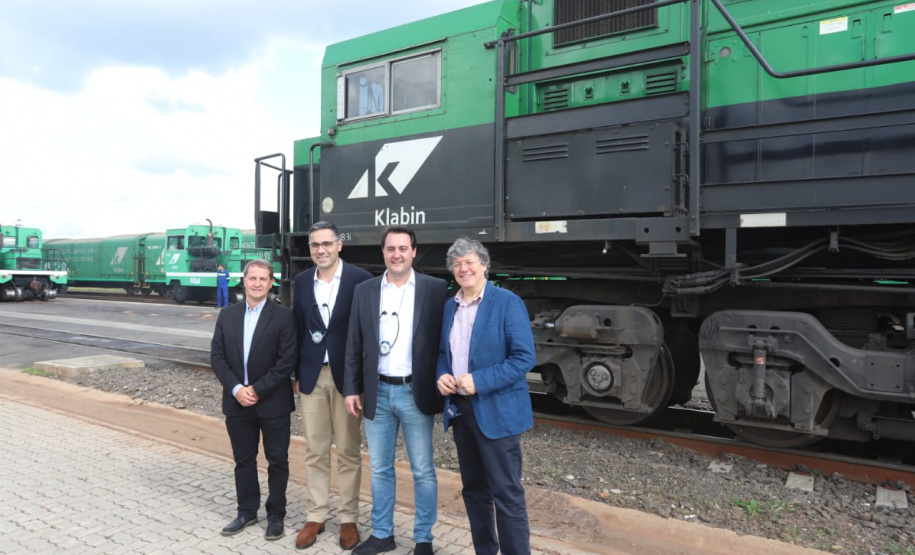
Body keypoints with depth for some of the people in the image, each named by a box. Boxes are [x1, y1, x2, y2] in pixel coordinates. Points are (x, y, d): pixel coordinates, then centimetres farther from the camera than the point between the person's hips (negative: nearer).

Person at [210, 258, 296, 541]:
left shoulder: (283, 316, -8)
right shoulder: (227, 315, 5)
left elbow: (287, 362, -13)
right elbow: (216, 355, 1)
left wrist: (257, 390, -16)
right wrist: (236, 388, -11)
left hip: (273, 402, -3)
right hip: (237, 401, 4)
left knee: (277, 460, 8)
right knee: (243, 460, 15)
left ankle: (276, 515, 24)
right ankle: (247, 512, 32)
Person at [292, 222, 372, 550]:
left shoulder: (360, 279, -7)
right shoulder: (302, 281, 6)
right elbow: (298, 329, 10)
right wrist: (296, 373, 8)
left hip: (347, 374, -3)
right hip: (312, 375, 4)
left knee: (348, 453, 8)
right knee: (315, 452, 12)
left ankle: (348, 518, 22)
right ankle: (315, 516, 25)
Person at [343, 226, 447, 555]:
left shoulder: (436, 289, -4)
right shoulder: (364, 291, 5)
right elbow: (354, 345, 7)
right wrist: (351, 388, 3)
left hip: (416, 393, -3)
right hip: (377, 393, 3)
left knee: (423, 471, 9)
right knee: (379, 469, 15)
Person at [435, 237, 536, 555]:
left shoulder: (507, 302, -11)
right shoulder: (450, 307, 10)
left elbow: (525, 357, -16)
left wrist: (480, 381, -23)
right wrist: (442, 375, -3)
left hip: (496, 411, -7)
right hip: (460, 408, 7)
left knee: (506, 493, 1)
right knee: (473, 488, 18)